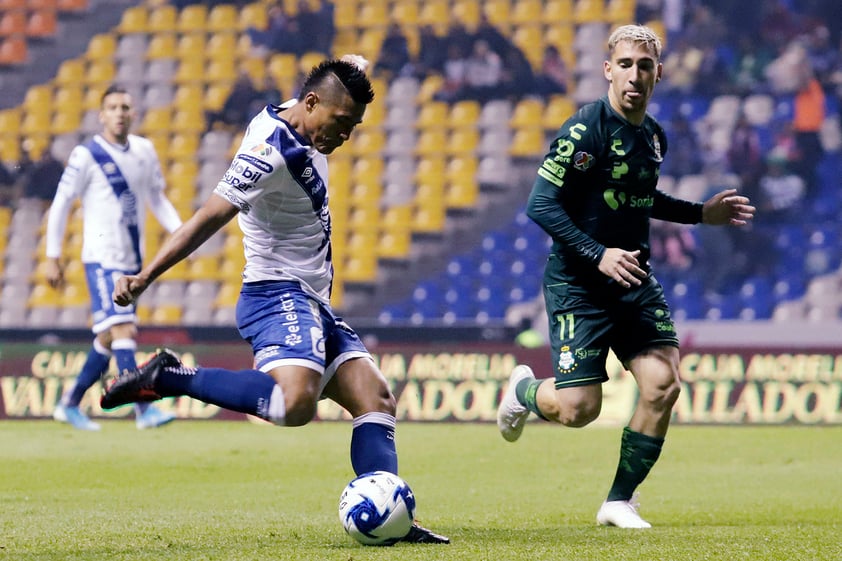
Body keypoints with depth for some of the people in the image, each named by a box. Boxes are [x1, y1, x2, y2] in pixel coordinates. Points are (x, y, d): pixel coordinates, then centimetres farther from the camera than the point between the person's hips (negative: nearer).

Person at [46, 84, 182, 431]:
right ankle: (143, 409, -22)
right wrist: (52, 257, -6)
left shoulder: (144, 151, 8)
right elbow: (60, 205, -4)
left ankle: (70, 404, 26)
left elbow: (157, 198, 17)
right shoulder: (86, 156, -9)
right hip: (102, 259, -7)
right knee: (122, 330, -17)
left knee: (109, 338, 12)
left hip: (133, 260, 7)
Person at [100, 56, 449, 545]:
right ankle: (167, 377, -20)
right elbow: (209, 218, -25)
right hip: (277, 297, -10)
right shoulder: (271, 151, -18)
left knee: (375, 398, 2)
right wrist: (147, 276, -31)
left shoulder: (306, 138, 10)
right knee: (295, 402, -33)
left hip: (312, 303, 10)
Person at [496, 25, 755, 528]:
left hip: (635, 283, 6)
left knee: (664, 383, -10)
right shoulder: (586, 129, -15)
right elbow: (542, 204, -17)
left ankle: (620, 502, 5)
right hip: (577, 283, -6)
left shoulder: (654, 136, 8)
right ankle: (524, 391, 28)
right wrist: (598, 255, -25)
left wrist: (702, 213, 18)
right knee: (579, 408, -10)